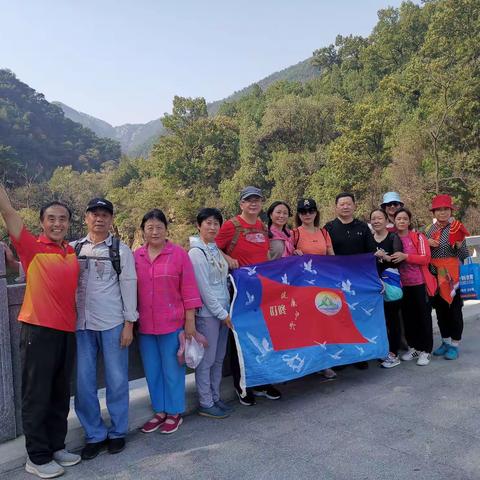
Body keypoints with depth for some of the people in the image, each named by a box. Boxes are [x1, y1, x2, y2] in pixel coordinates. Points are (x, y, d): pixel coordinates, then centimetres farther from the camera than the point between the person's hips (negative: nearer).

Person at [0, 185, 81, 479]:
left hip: (67, 331, 5)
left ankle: (57, 446, 30)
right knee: (37, 396, 5)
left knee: (61, 395, 15)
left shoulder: (73, 254, 10)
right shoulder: (33, 247, -5)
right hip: (39, 331, -5)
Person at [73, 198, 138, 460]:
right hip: (81, 323, 2)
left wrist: (129, 323, -4)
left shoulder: (121, 250, 2)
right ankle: (94, 434, 21)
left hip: (112, 323, -2)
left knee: (117, 380, 6)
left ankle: (117, 431, 23)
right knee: (83, 382, 6)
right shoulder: (73, 248, 9)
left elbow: (129, 286, 0)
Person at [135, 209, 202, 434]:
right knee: (152, 371, 15)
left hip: (172, 323, -3)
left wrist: (190, 320, -6)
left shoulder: (179, 253, -5)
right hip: (145, 324, 4)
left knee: (172, 370, 8)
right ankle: (159, 411, 32)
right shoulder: (136, 256, 4)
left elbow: (188, 289, -5)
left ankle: (175, 413, 25)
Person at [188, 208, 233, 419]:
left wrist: (226, 310, 11)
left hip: (222, 310, 8)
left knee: (218, 358, 16)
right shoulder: (196, 253, -14)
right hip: (207, 313, -8)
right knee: (206, 360, 2)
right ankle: (205, 404, 15)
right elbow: (204, 289, -16)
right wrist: (222, 313, -13)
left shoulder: (215, 249, 11)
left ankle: (215, 397, 29)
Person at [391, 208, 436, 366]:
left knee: (423, 316, 3)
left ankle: (425, 350, 11)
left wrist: (405, 256, -22)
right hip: (403, 284, 4)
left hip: (420, 283, -3)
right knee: (408, 316, 10)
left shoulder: (418, 237, -4)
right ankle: (413, 347, 23)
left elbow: (426, 259, -12)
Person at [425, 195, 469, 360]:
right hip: (435, 275, 4)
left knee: (454, 309, 3)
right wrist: (427, 243, -7)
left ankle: (454, 345, 14)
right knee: (440, 309, 12)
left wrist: (459, 245, -24)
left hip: (453, 274, -4)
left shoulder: (456, 228, -5)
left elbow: (465, 255, -5)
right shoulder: (429, 229, 6)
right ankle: (445, 341, 26)